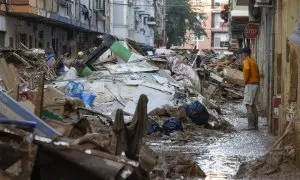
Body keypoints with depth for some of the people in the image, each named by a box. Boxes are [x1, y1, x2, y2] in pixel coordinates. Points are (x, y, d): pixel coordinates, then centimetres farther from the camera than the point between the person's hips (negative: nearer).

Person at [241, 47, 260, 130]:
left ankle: (251, 126, -12)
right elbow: (257, 74, 22)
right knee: (253, 105, 12)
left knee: (248, 105, -9)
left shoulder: (246, 61, -8)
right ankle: (255, 125, 11)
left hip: (250, 84, -9)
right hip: (256, 84, 9)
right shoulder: (253, 61, 20)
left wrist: (245, 80, -17)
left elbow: (246, 69, -29)